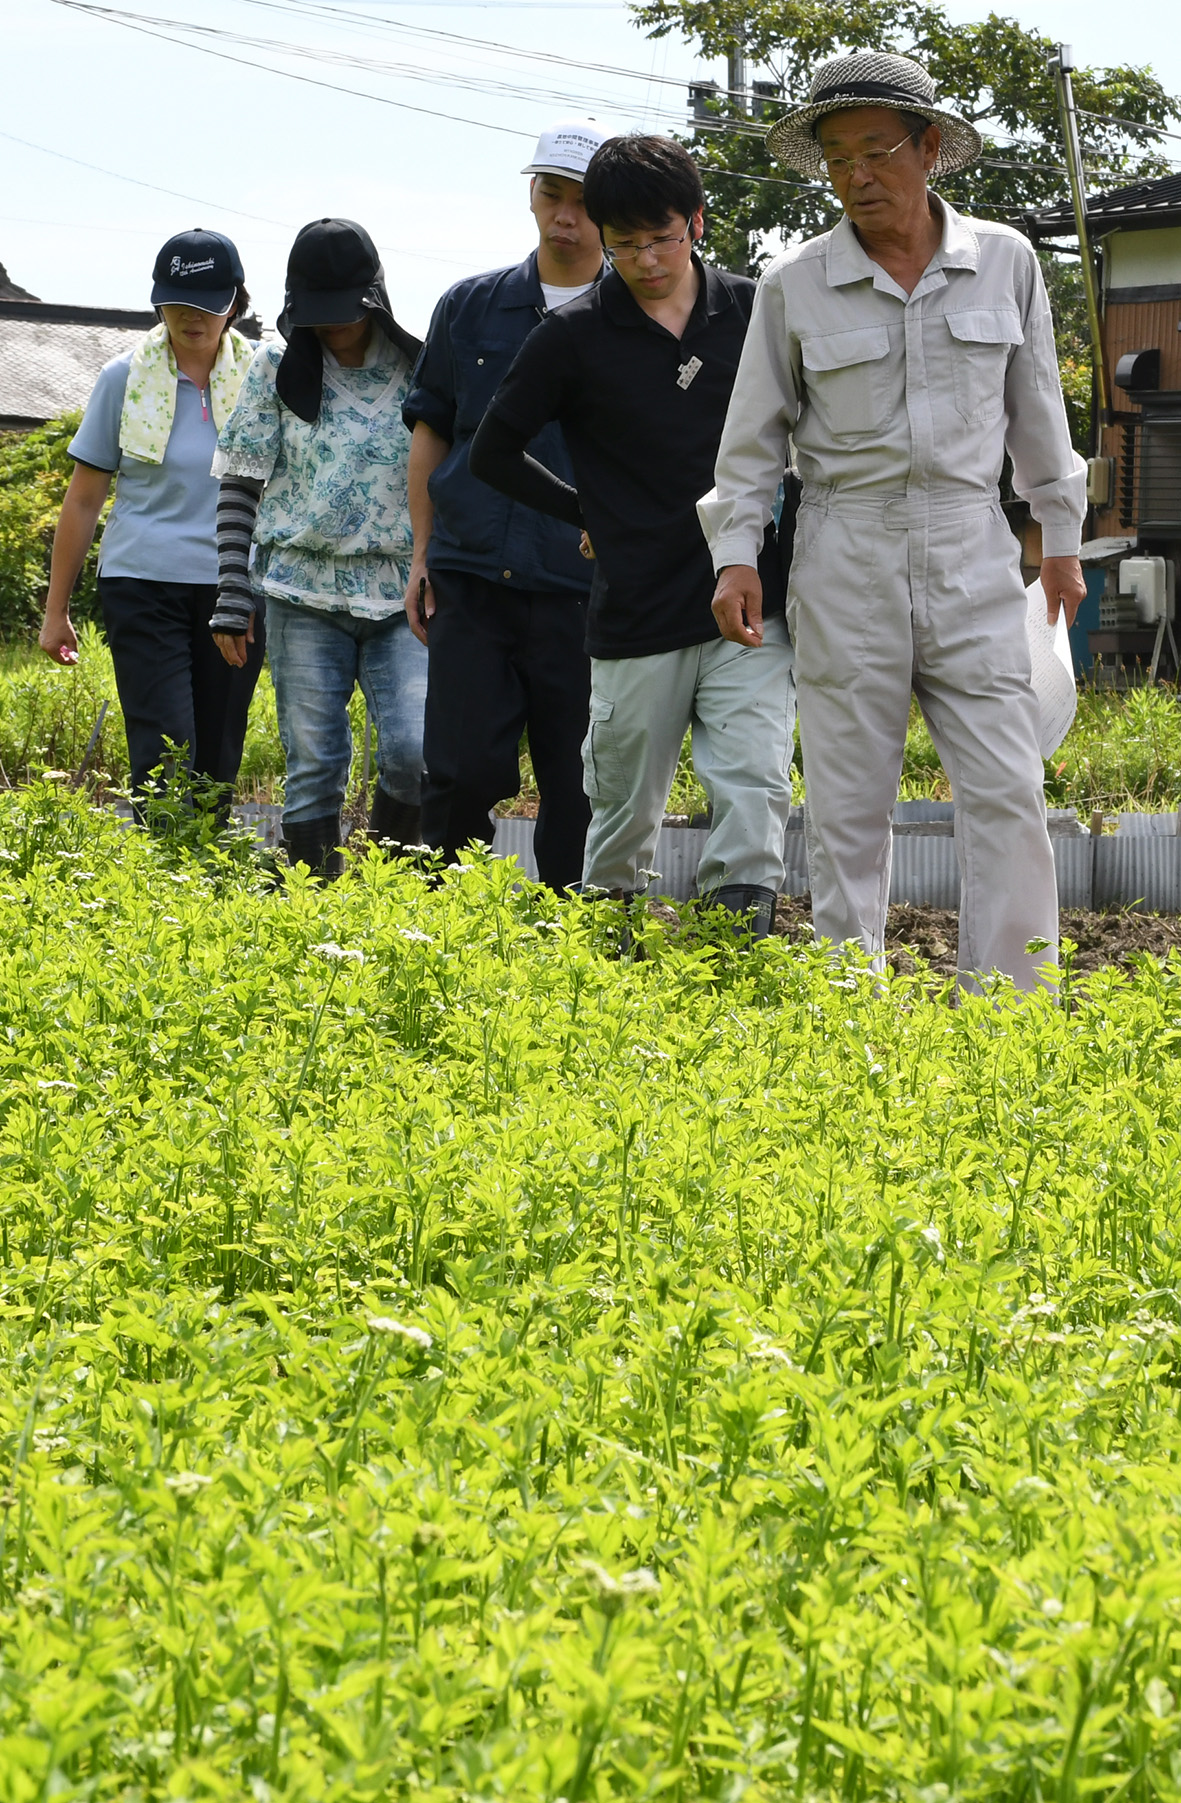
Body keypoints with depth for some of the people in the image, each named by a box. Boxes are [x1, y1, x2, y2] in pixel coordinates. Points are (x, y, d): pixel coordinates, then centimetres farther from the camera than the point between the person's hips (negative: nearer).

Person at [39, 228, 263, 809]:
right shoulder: (126, 379, 2)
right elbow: (84, 499, 7)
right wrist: (56, 608, 6)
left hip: (233, 586, 2)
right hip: (143, 582, -2)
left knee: (218, 761, 5)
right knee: (165, 759, -12)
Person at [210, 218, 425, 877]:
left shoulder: (416, 371, 4)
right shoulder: (278, 371, 5)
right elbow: (240, 487, 5)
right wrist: (234, 598, -1)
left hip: (402, 598, 0)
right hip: (305, 595, 0)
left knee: (417, 750, -14)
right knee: (314, 768, -1)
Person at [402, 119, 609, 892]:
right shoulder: (471, 307, 12)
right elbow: (431, 431, 18)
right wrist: (423, 553, 12)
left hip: (583, 591, -1)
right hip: (471, 580, 1)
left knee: (577, 786, 2)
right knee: (462, 773, -5)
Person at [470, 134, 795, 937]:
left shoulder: (753, 313, 4)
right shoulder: (575, 337, -1)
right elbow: (494, 453, 10)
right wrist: (589, 514, 6)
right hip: (637, 620, 0)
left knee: (754, 794, -13)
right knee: (624, 817, 9)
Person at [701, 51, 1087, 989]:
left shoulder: (1004, 261, 2)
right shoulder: (795, 284, 0)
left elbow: (1037, 410, 12)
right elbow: (755, 433, 7)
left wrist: (1061, 539, 16)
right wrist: (736, 553, -1)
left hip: (973, 556, 1)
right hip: (847, 557, 0)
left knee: (1006, 796, -5)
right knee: (848, 804, 2)